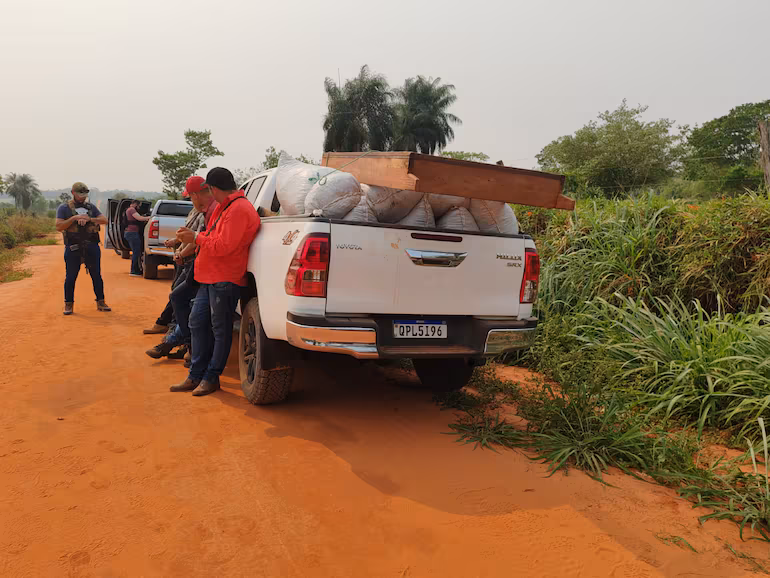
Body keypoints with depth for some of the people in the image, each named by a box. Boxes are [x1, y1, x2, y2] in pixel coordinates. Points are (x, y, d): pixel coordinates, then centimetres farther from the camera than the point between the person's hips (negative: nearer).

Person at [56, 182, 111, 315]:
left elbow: (104, 220, 1)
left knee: (96, 276, 6)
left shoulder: (91, 207, 13)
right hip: (73, 248, -2)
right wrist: (74, 218, -16)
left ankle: (100, 302, 15)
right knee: (71, 277, 2)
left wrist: (89, 219, -13)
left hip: (92, 247, 3)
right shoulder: (64, 208, 4)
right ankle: (68, 304, 14)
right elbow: (58, 226, -7)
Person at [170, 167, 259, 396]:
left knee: (220, 329, 1)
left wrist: (196, 238, -11)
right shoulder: (224, 206, 17)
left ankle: (211, 378, 13)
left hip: (225, 280, -11)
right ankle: (196, 376, 21)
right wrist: (192, 235, 8)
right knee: (197, 322, 12)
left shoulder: (238, 210, -18)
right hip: (210, 277, 11)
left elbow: (223, 246, -22)